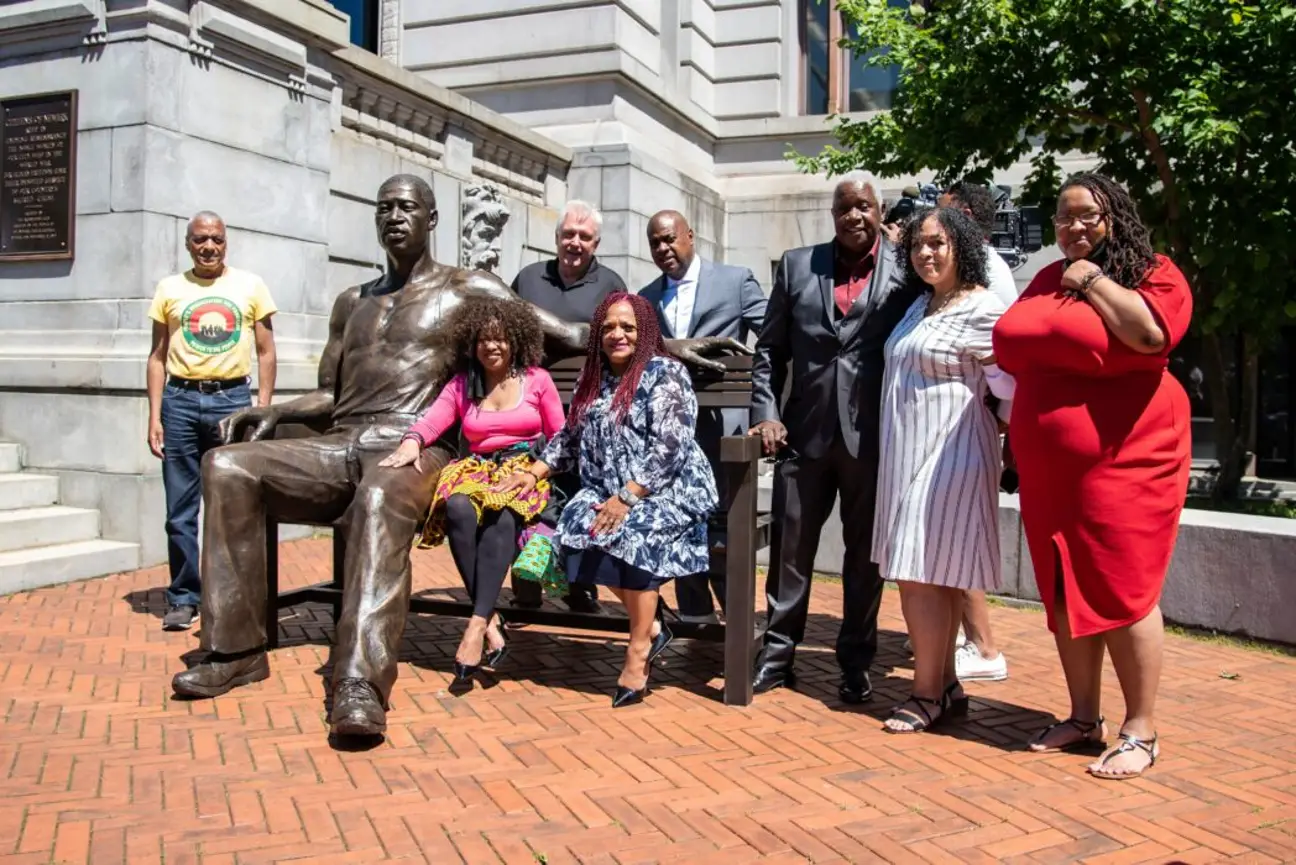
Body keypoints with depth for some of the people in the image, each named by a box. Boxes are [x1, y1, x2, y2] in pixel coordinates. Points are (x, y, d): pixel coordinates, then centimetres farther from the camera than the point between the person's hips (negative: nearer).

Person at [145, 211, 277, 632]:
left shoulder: (251, 286, 7)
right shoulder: (170, 289, 9)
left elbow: (266, 353, 7)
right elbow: (158, 356, 9)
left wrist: (263, 411, -2)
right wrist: (154, 416, 1)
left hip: (232, 398, -1)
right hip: (181, 400, 1)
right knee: (180, 510, 4)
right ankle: (183, 598, 14)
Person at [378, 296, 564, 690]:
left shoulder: (537, 379, 10)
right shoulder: (462, 384, 15)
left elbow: (560, 438, 8)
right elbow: (432, 420, -2)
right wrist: (411, 443, -24)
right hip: (478, 468, 2)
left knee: (500, 514, -38)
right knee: (458, 508, -35)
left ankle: (476, 625, -43)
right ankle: (491, 624, -33)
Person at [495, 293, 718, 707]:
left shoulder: (664, 373, -7)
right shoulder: (593, 378, 15)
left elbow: (669, 448, -17)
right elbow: (570, 438, 21)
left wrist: (627, 497, -24)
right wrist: (534, 472, 7)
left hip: (668, 489, -6)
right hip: (609, 490, 6)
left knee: (633, 534, -33)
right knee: (577, 527, -22)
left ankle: (637, 655, -19)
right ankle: (650, 625, -9)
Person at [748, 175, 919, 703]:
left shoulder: (904, 272, 0)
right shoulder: (796, 265, 8)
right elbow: (770, 348, 9)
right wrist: (766, 412, -1)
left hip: (872, 436, -2)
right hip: (804, 430, 2)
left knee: (865, 553, 9)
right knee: (790, 547, 8)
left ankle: (856, 663, 22)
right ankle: (777, 654, 21)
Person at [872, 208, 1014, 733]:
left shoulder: (980, 309, -12)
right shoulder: (921, 305, 15)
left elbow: (1009, 387, -11)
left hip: (947, 457, -9)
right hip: (910, 456, 9)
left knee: (922, 575, -7)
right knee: (934, 577, 12)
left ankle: (927, 694, 4)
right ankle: (946, 686, 21)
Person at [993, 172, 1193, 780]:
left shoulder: (1153, 274, -3)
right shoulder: (1048, 279, 15)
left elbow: (1152, 332, -23)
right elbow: (1017, 348, 24)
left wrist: (1093, 281, -12)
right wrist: (1021, 429, 11)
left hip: (1123, 461, -6)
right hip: (1049, 468, 7)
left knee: (1123, 592, -4)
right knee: (1065, 593, 11)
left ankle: (1140, 732, 8)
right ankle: (1083, 718, 23)